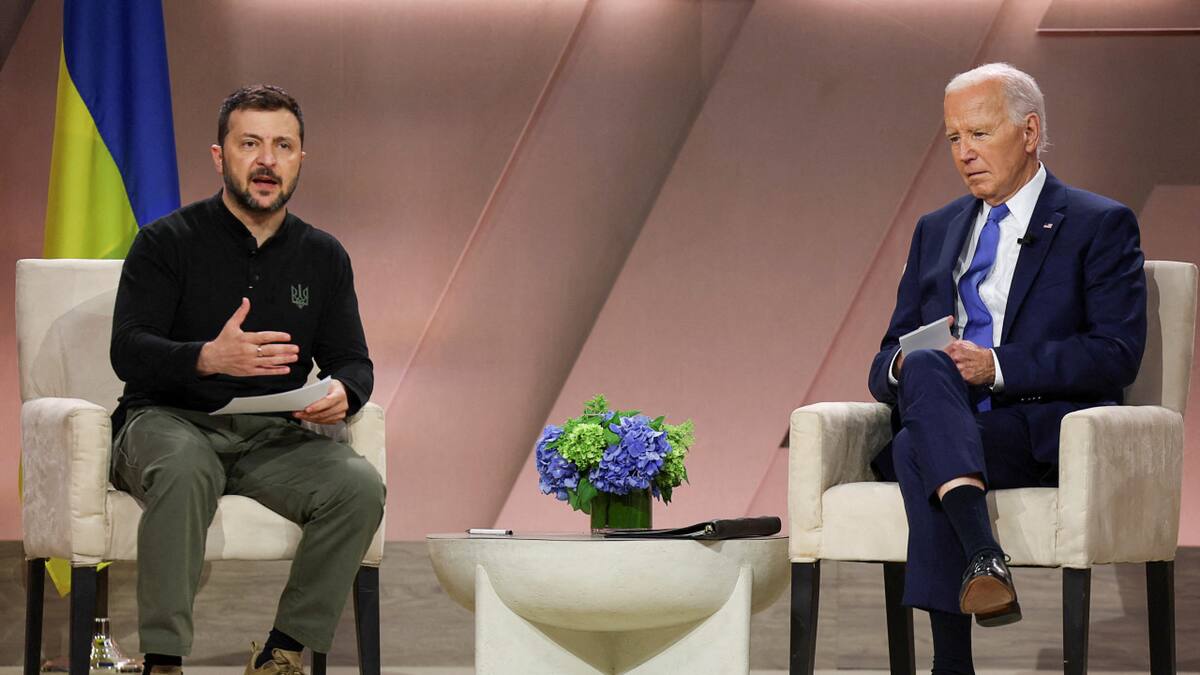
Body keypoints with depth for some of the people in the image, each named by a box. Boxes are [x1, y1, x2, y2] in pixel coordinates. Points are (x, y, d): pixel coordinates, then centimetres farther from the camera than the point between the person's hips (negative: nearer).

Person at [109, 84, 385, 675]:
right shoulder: (167, 242, -1)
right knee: (184, 467, -39)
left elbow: (352, 360, 13)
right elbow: (128, 352, -11)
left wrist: (343, 393, -14)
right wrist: (209, 358, -32)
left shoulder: (323, 256, 12)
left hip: (272, 438, 4)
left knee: (360, 488, -25)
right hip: (168, 422, -3)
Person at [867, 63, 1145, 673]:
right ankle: (982, 552, -46)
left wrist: (998, 367, -17)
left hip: (1047, 435, -4)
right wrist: (903, 367, -6)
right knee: (926, 366, -31)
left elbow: (1117, 353, -6)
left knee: (916, 449, -32)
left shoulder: (1100, 225, 7)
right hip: (947, 424, 4)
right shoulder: (936, 231, 23)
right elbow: (886, 363, 20)